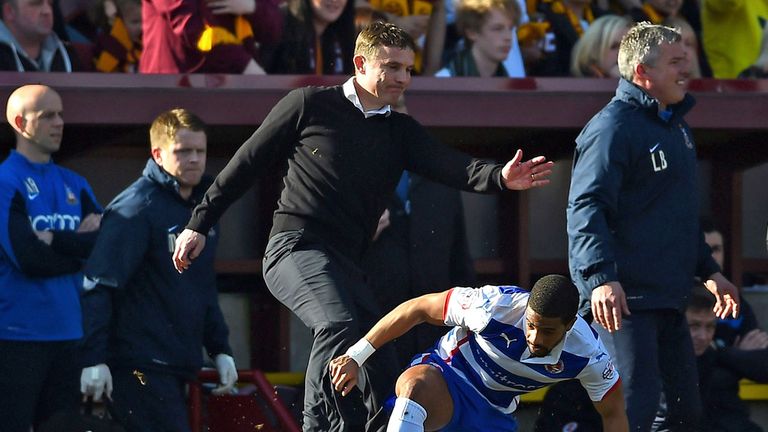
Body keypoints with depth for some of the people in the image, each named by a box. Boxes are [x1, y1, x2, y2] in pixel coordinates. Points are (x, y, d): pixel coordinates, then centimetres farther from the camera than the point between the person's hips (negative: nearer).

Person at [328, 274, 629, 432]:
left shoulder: (587, 353, -21)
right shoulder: (496, 306, -29)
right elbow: (417, 309, -18)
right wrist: (356, 357, -17)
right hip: (443, 380, -5)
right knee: (417, 383, -42)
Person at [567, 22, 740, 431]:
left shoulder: (677, 126, 19)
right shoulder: (613, 127, -12)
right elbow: (586, 208, -22)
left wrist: (709, 272, 27)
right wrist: (601, 277, -33)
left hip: (668, 300, 10)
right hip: (622, 301, -10)